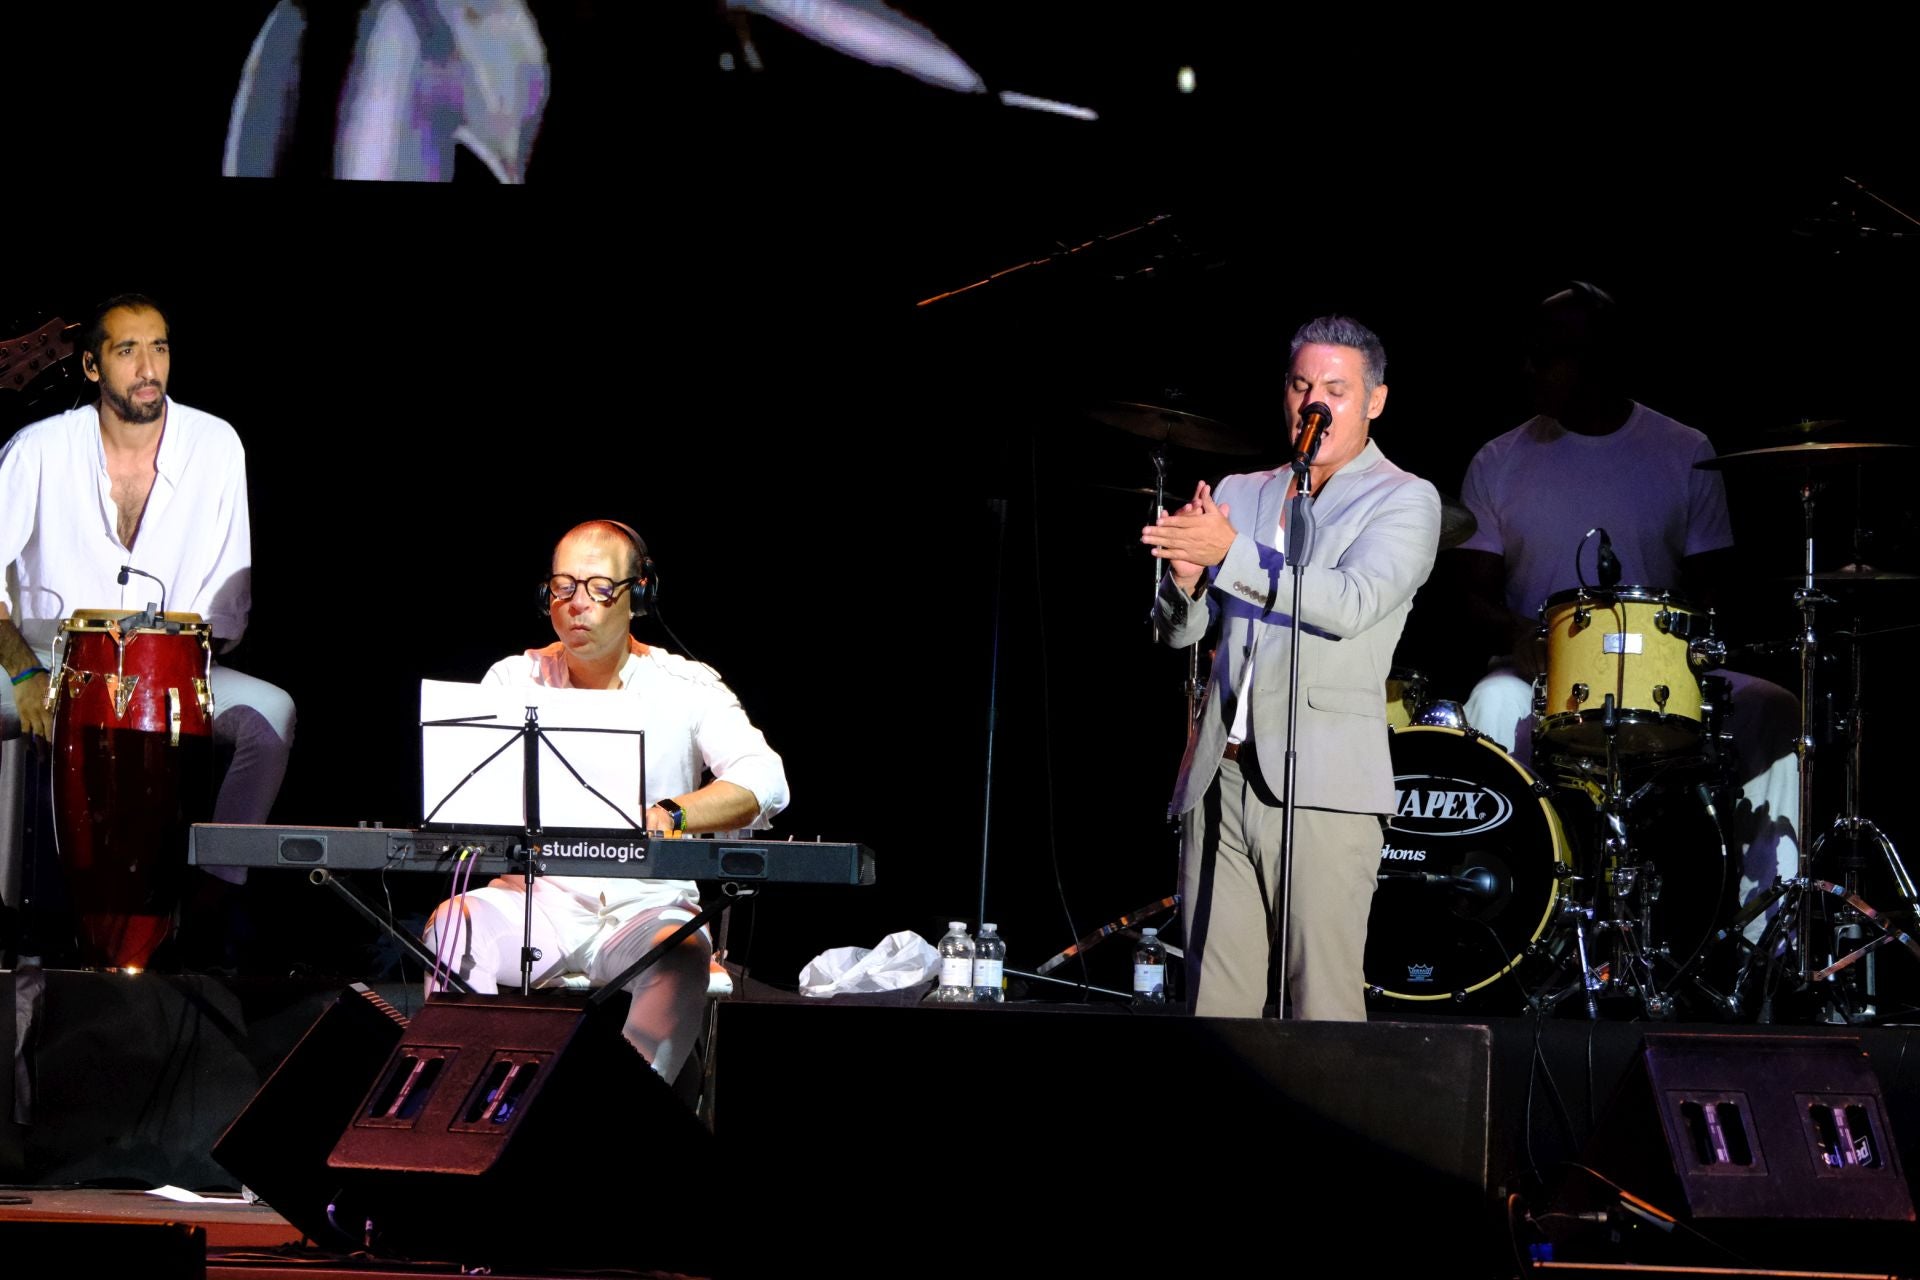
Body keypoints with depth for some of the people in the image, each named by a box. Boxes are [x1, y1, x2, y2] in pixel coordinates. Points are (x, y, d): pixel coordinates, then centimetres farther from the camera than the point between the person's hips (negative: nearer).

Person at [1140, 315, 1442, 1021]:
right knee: (1214, 1005, 3)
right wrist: (1186, 575, -7)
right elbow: (1180, 631, 16)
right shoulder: (1239, 493, 19)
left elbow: (1350, 603, -14)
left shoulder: (1405, 500, 3)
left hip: (1321, 786, -5)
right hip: (1218, 778, 5)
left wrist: (1230, 554, -21)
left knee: (1324, 1008, -9)